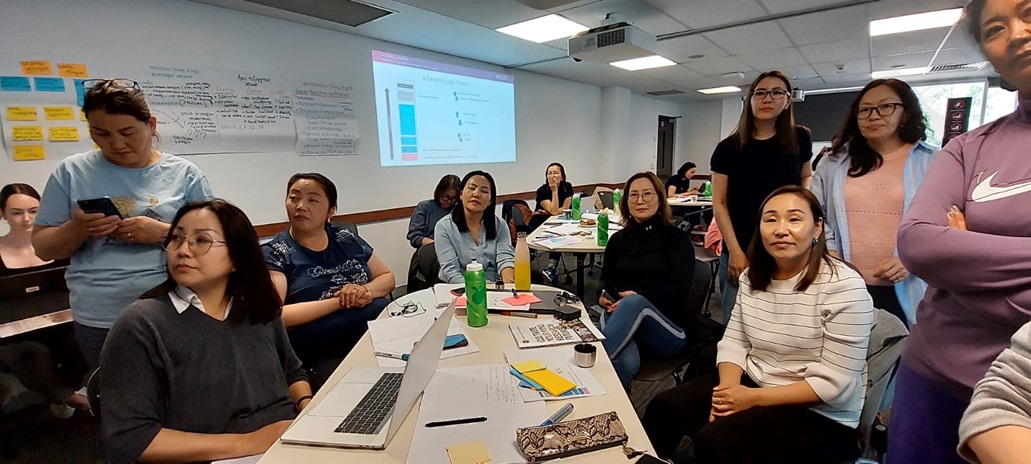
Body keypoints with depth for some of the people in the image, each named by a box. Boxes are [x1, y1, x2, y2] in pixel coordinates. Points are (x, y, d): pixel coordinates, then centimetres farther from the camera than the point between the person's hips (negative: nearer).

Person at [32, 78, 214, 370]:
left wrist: (164, 232, -18)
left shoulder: (184, 173, -2)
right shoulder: (72, 172, 3)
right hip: (97, 320, 2)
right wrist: (76, 229, -14)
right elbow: (42, 247, 7)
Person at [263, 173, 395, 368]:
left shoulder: (346, 240, 14)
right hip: (327, 358, -4)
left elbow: (388, 277, 16)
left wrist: (367, 291, -6)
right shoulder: (273, 254, 2)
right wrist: (338, 301, -14)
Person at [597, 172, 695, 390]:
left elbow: (679, 288, -7)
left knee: (634, 303, -38)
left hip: (668, 332, -1)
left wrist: (639, 299, -20)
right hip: (621, 319, 1)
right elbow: (606, 282, 13)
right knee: (626, 362, -38)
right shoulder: (618, 240, 17)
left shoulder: (676, 237, 6)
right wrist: (603, 297, -11)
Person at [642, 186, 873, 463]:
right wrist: (727, 389, -17)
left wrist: (753, 398, -21)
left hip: (821, 414, -5)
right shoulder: (752, 276, 1)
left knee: (713, 441, -24)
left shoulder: (845, 287, -18)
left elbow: (834, 384, -19)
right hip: (751, 383, 6)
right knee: (665, 408, -7)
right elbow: (734, 342, 2)